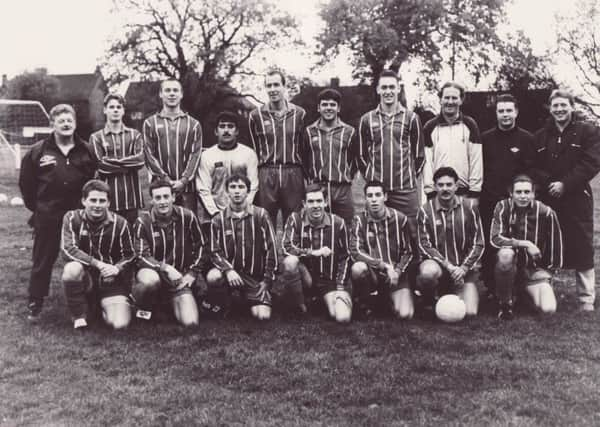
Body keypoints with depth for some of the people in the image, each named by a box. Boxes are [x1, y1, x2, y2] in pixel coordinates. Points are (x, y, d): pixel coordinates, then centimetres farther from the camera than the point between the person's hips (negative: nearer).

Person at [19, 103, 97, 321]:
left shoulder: (86, 151, 3)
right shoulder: (38, 151, 0)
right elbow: (26, 183, 7)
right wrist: (36, 207, 5)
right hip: (47, 218, -1)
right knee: (42, 262, 7)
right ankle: (34, 304, 19)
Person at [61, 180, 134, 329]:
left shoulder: (119, 223, -4)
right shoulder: (72, 218, -5)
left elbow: (129, 256, 3)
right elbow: (68, 249, -17)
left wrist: (117, 268, -19)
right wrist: (98, 264, -27)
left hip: (111, 281, 0)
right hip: (85, 276, 0)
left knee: (120, 324, -21)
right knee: (72, 269, -36)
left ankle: (105, 306, 18)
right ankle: (79, 315, -10)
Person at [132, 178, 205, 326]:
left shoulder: (187, 217, -4)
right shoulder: (143, 222, -8)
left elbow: (200, 247, 7)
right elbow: (142, 257, -12)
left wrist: (193, 272, 0)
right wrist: (165, 268, -27)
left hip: (180, 277, 2)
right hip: (153, 271, -2)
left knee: (190, 323, -15)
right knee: (150, 281, -41)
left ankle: (173, 302, 20)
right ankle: (143, 308, -6)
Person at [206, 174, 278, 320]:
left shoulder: (260, 215, -3)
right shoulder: (218, 220, 1)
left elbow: (270, 248, -3)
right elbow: (215, 252, -2)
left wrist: (267, 280, -6)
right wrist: (228, 270, -22)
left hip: (256, 276, 0)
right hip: (230, 271, 0)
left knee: (263, 316, -15)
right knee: (212, 277, -33)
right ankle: (221, 306, -1)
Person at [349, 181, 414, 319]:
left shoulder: (400, 219, -1)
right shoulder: (359, 220, -4)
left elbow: (408, 252, 5)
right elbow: (355, 251, -14)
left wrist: (397, 271, -12)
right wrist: (383, 265, -23)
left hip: (395, 273, 1)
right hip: (372, 273, -1)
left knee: (405, 315, -18)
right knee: (358, 268, -35)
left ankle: (385, 297, 17)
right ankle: (361, 302, -5)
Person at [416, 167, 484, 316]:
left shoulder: (469, 207, -1)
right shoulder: (426, 210, -5)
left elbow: (478, 243, 1)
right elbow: (425, 245, -7)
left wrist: (463, 268, -12)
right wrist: (448, 266, -17)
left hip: (464, 267, 2)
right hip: (437, 263, -2)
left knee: (470, 313, -11)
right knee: (428, 272, -38)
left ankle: (452, 292, 24)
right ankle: (428, 301, -3)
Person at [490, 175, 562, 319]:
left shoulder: (545, 212, -11)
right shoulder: (503, 207, -11)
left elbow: (555, 241, 2)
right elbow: (496, 239, -19)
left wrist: (551, 266, 8)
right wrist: (525, 244, -26)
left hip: (535, 267, 1)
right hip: (511, 264, -1)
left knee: (548, 309, -18)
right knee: (505, 254, -37)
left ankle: (526, 292, 19)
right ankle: (505, 303, -13)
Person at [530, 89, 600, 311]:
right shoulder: (540, 137, 13)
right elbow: (533, 167, 6)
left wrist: (565, 184, -15)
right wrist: (548, 184, -11)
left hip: (577, 198, -3)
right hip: (547, 198, 3)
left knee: (582, 248, 0)